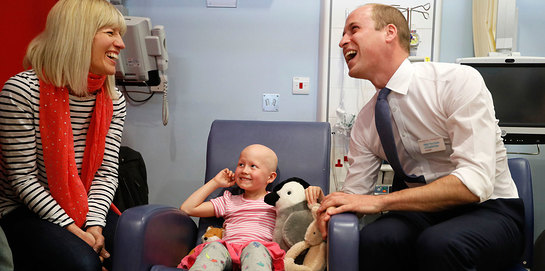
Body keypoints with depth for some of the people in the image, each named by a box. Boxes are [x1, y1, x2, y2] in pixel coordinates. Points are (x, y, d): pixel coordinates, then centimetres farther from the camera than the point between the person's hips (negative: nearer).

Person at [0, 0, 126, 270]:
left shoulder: (113, 101, 1)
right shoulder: (22, 91, -16)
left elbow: (107, 172, 0)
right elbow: (22, 177, -15)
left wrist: (95, 224, -15)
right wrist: (70, 227, -20)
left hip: (85, 207, 5)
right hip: (27, 210, -5)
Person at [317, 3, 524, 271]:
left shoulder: (459, 81, -15)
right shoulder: (364, 121, 3)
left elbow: (475, 182, -25)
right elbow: (354, 193, 5)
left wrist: (379, 201, -27)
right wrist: (330, 207, -19)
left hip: (488, 209, -3)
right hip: (422, 213, 4)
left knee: (438, 243, -36)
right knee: (373, 238, -29)